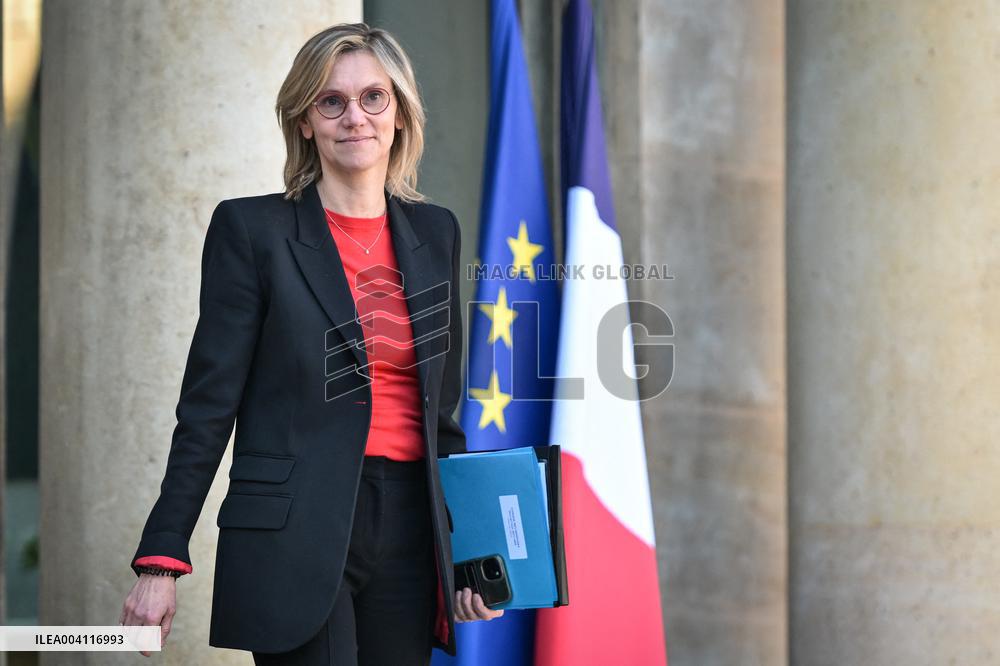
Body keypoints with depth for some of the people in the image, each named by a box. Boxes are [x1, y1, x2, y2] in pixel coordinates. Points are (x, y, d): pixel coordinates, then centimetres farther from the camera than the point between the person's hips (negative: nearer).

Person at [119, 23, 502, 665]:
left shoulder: (435, 233, 13)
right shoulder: (251, 228, -1)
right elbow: (207, 405, -3)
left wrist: (467, 551, 12)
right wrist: (162, 559, -8)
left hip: (409, 533, 5)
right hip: (295, 536, -4)